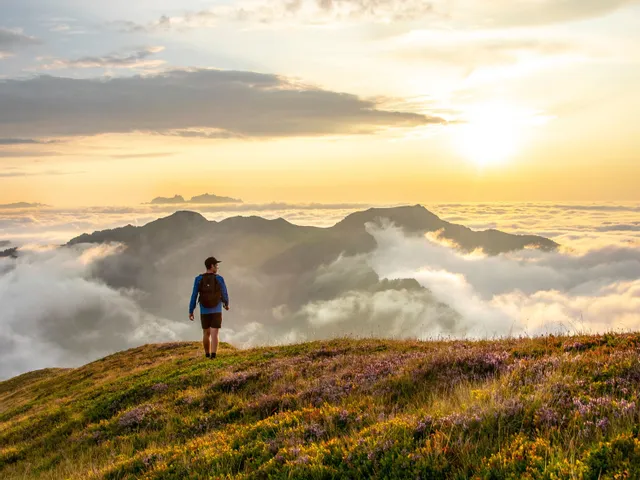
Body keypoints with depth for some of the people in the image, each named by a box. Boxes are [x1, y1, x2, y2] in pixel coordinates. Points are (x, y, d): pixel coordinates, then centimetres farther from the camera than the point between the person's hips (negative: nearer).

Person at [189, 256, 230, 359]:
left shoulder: (198, 279, -6)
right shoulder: (219, 279, -9)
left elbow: (194, 296, -7)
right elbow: (225, 294, 1)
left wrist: (191, 312, -1)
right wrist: (226, 304, 23)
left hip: (204, 311, 2)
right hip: (216, 311, -2)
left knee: (206, 333, 19)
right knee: (215, 334, -5)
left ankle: (207, 355, 30)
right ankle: (213, 355, -23)